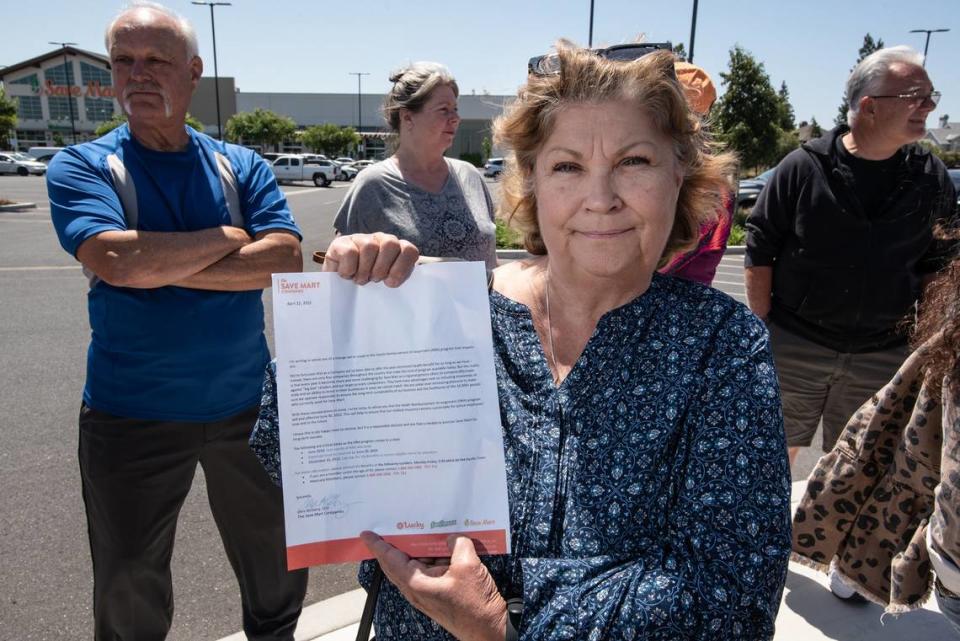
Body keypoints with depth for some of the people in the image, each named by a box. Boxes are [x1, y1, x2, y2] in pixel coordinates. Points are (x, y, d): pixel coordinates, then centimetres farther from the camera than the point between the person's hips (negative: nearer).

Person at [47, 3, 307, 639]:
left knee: (279, 565, 20)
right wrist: (229, 238, -12)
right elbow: (116, 260, -23)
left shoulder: (242, 166, 2)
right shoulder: (82, 166, -4)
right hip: (131, 414, -2)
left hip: (247, 403, 2)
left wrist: (162, 265, -17)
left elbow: (286, 262, -13)